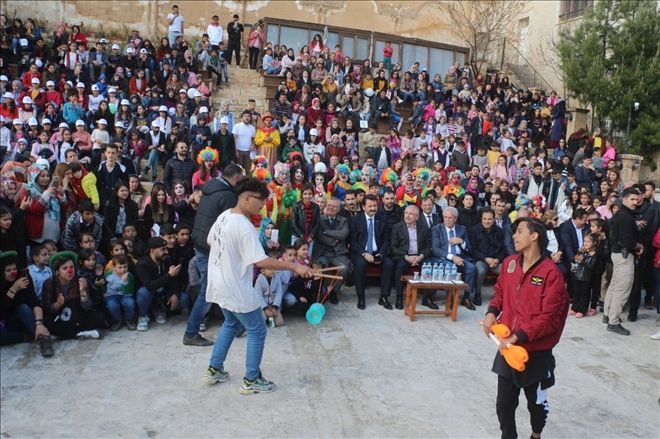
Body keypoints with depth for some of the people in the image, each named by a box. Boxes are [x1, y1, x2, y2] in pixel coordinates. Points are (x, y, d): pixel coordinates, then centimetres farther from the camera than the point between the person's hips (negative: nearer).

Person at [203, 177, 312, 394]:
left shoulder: (224, 216, 2)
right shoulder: (244, 226, -26)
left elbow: (210, 241, 16)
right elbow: (261, 261, -31)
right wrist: (295, 267, -29)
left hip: (220, 285, 9)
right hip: (236, 289, -9)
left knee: (231, 324, 28)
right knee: (257, 331, 6)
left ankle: (214, 369, 35)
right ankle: (251, 381, 16)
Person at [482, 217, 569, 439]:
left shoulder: (551, 273, -18)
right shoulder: (509, 263, 0)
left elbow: (549, 317, -19)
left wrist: (518, 336, -22)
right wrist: (492, 312, -4)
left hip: (536, 352, -4)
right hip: (507, 348, 4)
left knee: (536, 403, 19)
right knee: (504, 404, 10)